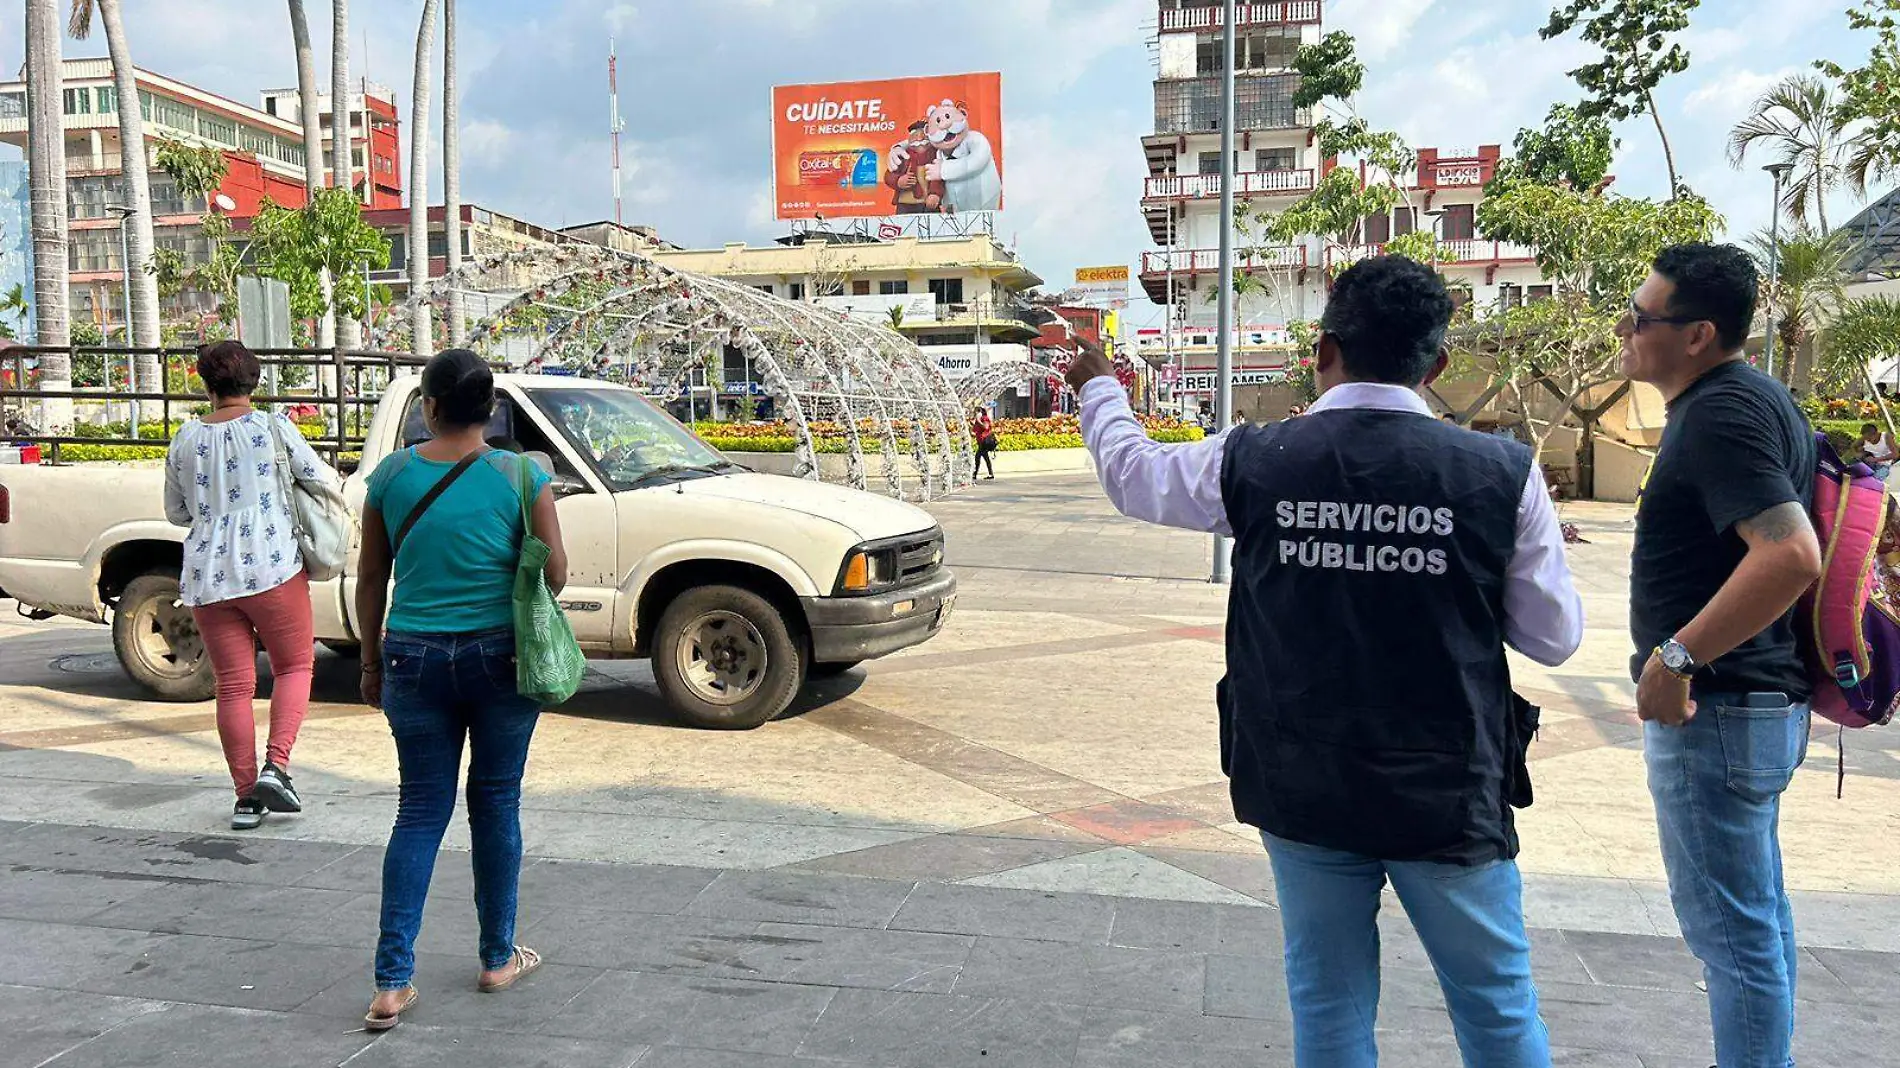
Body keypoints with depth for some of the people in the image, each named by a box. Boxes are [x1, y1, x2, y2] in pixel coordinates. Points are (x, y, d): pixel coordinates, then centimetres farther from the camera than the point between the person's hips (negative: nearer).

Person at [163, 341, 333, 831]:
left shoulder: (185, 440, 6)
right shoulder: (273, 428, -4)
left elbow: (176, 511, 15)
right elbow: (321, 478, 4)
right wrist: (330, 475, 26)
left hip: (206, 575, 3)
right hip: (271, 567, -3)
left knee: (233, 684, 7)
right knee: (295, 665, 11)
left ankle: (246, 796, 11)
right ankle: (276, 764, -6)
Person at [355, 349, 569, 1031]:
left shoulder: (391, 475, -1)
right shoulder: (521, 476, -8)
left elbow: (372, 579, 5)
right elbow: (555, 574, -5)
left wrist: (372, 660, 16)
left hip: (414, 659, 2)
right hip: (499, 657, -2)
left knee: (421, 809, 10)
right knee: (496, 804, 12)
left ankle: (391, 983, 7)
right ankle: (499, 958, 25)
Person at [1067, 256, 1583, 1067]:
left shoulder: (1253, 464, -7)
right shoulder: (1502, 475, -11)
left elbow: (1131, 473, 12)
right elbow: (1554, 636, -3)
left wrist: (1096, 384, 31)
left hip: (1301, 789, 1)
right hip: (1446, 796, -1)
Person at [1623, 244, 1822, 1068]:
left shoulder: (1719, 414, -20)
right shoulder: (1747, 397, 12)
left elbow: (1791, 555, -31)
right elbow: (1770, 537, 20)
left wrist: (1675, 656, -25)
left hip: (1715, 709, -11)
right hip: (1754, 700, 11)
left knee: (1731, 924, 0)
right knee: (1757, 910, 21)